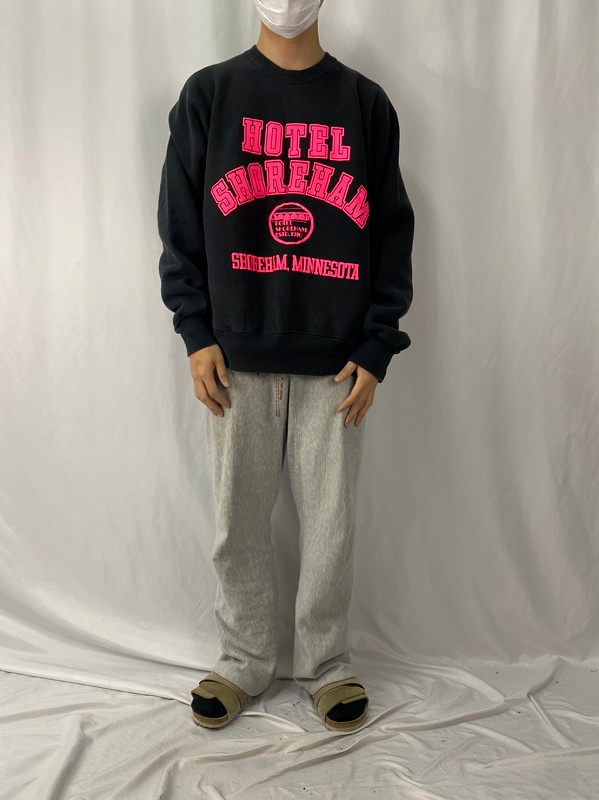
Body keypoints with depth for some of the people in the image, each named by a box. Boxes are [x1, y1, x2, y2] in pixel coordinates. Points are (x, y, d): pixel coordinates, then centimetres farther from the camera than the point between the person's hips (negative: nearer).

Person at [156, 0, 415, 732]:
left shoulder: (366, 103, 9)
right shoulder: (208, 94, 8)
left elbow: (393, 231, 6)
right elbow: (179, 219, 6)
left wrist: (376, 348, -2)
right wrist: (195, 332, -4)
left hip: (336, 362, 0)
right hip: (235, 359, 0)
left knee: (330, 526, 7)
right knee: (238, 523, 8)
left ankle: (326, 664, 27)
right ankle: (244, 661, 29)